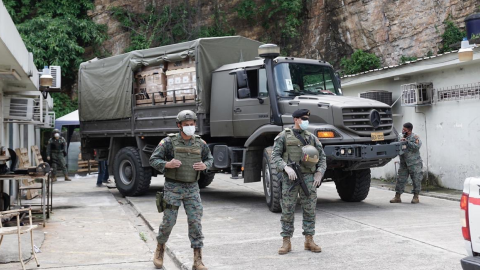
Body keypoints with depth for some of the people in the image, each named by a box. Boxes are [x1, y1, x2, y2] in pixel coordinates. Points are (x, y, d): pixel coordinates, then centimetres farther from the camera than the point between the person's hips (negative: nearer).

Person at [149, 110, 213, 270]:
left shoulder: (200, 143, 2)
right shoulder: (169, 142, -8)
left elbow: (209, 159, 17)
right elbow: (153, 160, -6)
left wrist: (205, 166, -7)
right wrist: (167, 164, -25)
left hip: (192, 189, 3)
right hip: (173, 187, -2)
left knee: (195, 222, -4)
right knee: (169, 221, 3)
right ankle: (160, 250, 31)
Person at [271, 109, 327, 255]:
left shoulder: (311, 137, 11)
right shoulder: (283, 136, 3)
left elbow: (322, 157, 13)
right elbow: (275, 156, -3)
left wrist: (319, 174, 0)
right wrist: (287, 168, -18)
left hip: (308, 178, 3)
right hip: (290, 179, -2)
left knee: (310, 210, 2)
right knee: (287, 211, 0)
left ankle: (309, 241, 12)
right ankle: (286, 242, 8)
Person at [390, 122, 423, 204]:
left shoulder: (415, 137, -4)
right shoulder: (402, 137, 14)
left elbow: (417, 146, -19)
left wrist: (407, 142, -23)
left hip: (414, 163, -5)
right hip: (404, 163, 5)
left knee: (416, 180, 0)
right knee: (401, 180, 1)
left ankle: (416, 197, 11)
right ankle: (397, 197, 4)